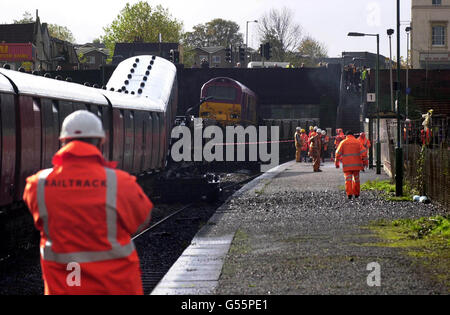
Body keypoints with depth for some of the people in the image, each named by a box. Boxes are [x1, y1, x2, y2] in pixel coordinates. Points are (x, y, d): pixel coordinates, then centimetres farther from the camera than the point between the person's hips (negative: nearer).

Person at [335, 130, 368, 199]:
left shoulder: (343, 143, 3)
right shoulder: (358, 142, 6)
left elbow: (338, 153, -1)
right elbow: (363, 152, -2)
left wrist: (337, 163, 6)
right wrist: (365, 162, 3)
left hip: (347, 165, -2)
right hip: (356, 164, 2)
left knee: (348, 179, -2)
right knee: (356, 178, 15)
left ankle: (349, 194, -17)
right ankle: (356, 194, 22)